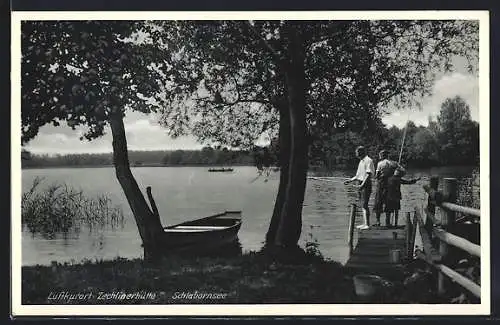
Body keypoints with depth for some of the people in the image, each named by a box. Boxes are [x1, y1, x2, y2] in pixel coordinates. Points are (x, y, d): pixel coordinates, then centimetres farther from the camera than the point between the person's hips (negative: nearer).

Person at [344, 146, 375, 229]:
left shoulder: (368, 160, -11)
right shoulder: (361, 161, 18)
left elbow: (369, 175, -18)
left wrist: (363, 185, -24)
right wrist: (350, 180, 17)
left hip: (366, 185, -9)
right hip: (361, 185, 9)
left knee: (364, 205, -11)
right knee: (362, 205, 10)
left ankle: (367, 224, -11)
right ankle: (364, 223, 15)